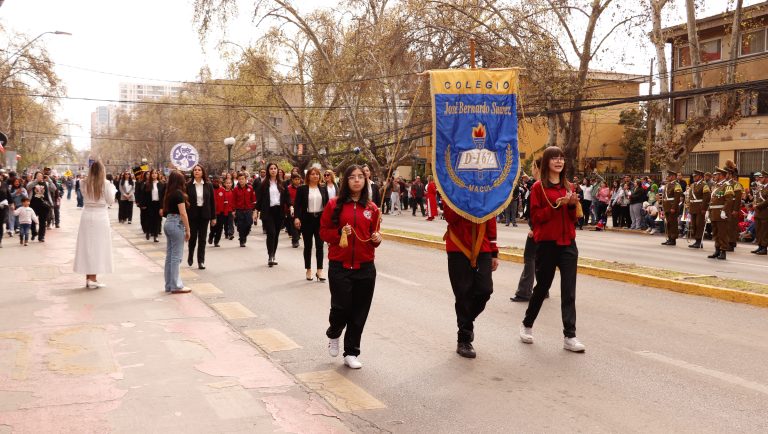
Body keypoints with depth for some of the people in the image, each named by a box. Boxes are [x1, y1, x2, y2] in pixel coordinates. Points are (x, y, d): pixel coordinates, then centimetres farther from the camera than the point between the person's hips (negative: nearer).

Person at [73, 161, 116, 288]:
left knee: (87, 245, 10)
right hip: (100, 217, -4)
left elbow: (85, 197, 10)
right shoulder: (105, 184, -8)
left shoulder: (86, 183, 1)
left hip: (86, 216, 4)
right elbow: (111, 201, -3)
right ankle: (93, 278, 1)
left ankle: (88, 277, 13)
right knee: (97, 246, 2)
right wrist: (112, 189, 12)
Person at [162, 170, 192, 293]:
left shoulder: (169, 193, 11)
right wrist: (188, 230, -11)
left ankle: (169, 285, 17)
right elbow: (183, 213, -16)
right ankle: (176, 286, 1)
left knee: (169, 255, 11)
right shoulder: (179, 193, -12)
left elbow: (165, 210, 8)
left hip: (168, 222, 8)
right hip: (177, 224, -8)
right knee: (176, 256, -3)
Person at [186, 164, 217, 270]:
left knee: (202, 238, 4)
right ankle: (190, 256, 32)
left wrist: (213, 217, 2)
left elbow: (212, 201, 4)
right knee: (193, 237, 5)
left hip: (204, 215, 1)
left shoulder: (208, 185, 2)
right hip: (192, 214, -1)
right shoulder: (188, 185, -3)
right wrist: (185, 216, -7)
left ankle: (201, 261, 10)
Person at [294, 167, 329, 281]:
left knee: (319, 245, -1)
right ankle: (308, 270, 16)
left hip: (320, 219, 2)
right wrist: (296, 217, -16)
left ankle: (319, 270, 3)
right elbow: (297, 205, -4)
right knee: (308, 246, 6)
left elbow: (327, 204, 8)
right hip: (307, 219, -2)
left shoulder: (323, 189, 7)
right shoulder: (302, 189, -1)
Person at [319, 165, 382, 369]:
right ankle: (333, 334, 32)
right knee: (341, 307, -2)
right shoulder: (334, 204, -2)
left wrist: (377, 239, -8)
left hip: (365, 267, 3)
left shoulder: (372, 208, 5)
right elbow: (324, 232, 1)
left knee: (359, 312, 6)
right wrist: (340, 233, -16)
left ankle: (351, 353, 21)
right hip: (339, 266, -2)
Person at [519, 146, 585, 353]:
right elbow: (535, 216, -9)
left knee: (569, 291, 0)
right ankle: (527, 325, 31)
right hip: (547, 244, -4)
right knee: (542, 287, 9)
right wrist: (556, 205, -19)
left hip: (568, 244, 4)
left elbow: (574, 218, 13)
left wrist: (573, 205, -6)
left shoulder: (568, 187, 11)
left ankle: (570, 336, 3)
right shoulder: (539, 187, -4)